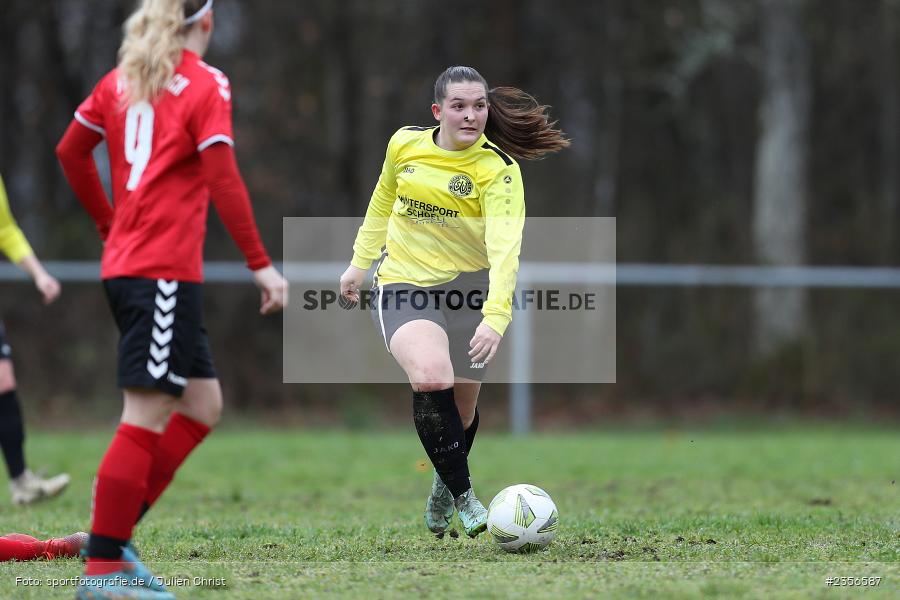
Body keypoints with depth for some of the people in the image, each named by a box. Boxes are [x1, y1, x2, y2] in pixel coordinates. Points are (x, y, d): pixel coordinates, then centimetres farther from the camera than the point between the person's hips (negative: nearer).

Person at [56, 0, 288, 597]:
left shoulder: (121, 79, 14)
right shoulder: (206, 85, -6)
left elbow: (71, 149, 21)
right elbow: (222, 179, -14)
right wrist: (261, 263, -13)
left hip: (125, 262, 8)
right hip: (165, 272, -8)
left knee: (203, 403, 13)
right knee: (148, 417, -8)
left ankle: (113, 533, 8)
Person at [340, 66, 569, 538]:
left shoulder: (499, 170, -16)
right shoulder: (404, 145, -4)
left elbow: (505, 247, -29)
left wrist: (495, 316, -42)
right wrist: (359, 263, 21)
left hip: (471, 287, 0)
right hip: (404, 284, 0)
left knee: (461, 406, 10)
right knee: (431, 377, -28)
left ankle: (443, 492, 43)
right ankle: (465, 499, -15)